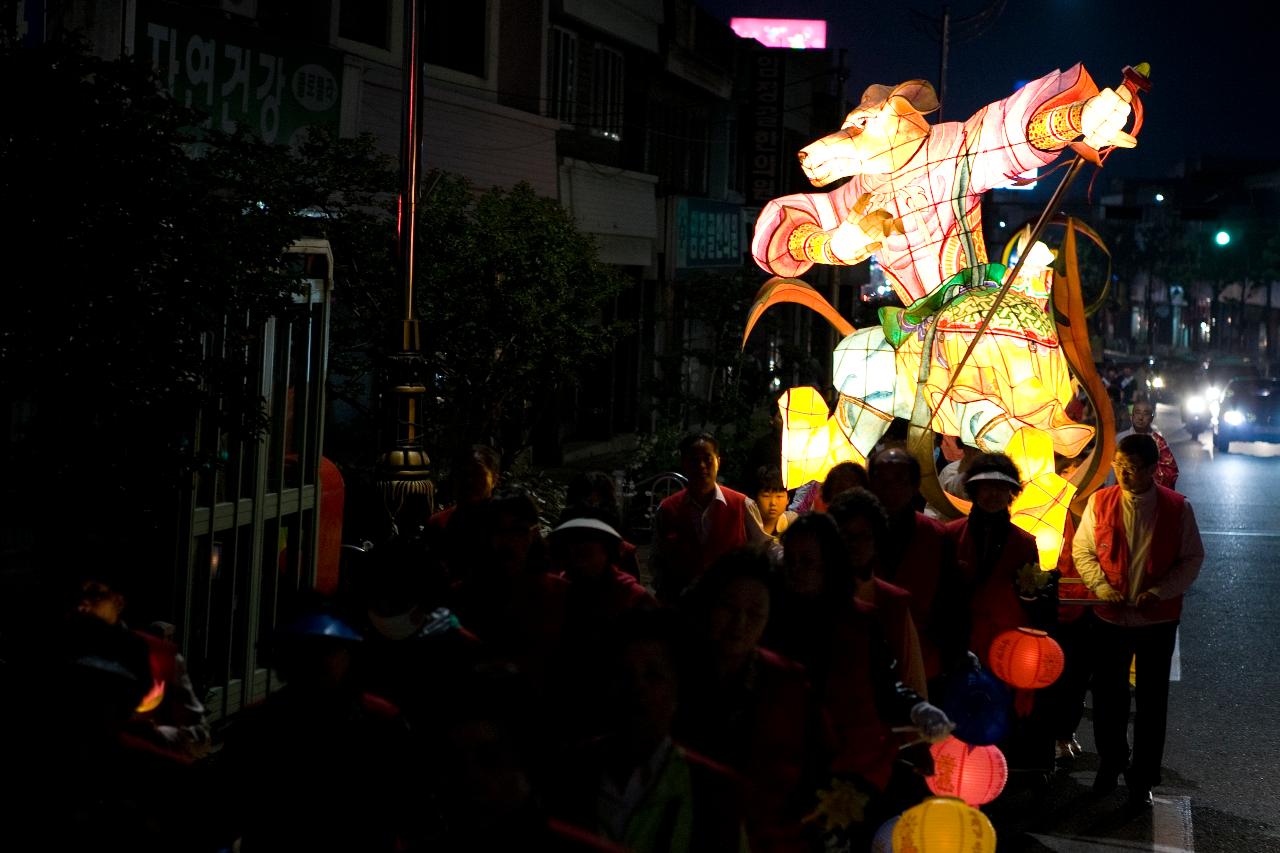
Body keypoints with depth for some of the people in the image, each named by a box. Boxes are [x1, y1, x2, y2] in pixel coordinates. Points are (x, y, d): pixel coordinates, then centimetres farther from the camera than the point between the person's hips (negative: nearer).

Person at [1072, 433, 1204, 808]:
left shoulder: (1178, 508, -9)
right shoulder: (1100, 502, -5)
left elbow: (1192, 559, -3)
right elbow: (1082, 549, 2)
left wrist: (1160, 591, -15)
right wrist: (1101, 585, -13)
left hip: (1157, 619, -1)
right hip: (1111, 617, 1)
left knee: (1152, 702, 8)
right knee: (1107, 696, 13)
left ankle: (1142, 778, 23)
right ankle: (1110, 763, 36)